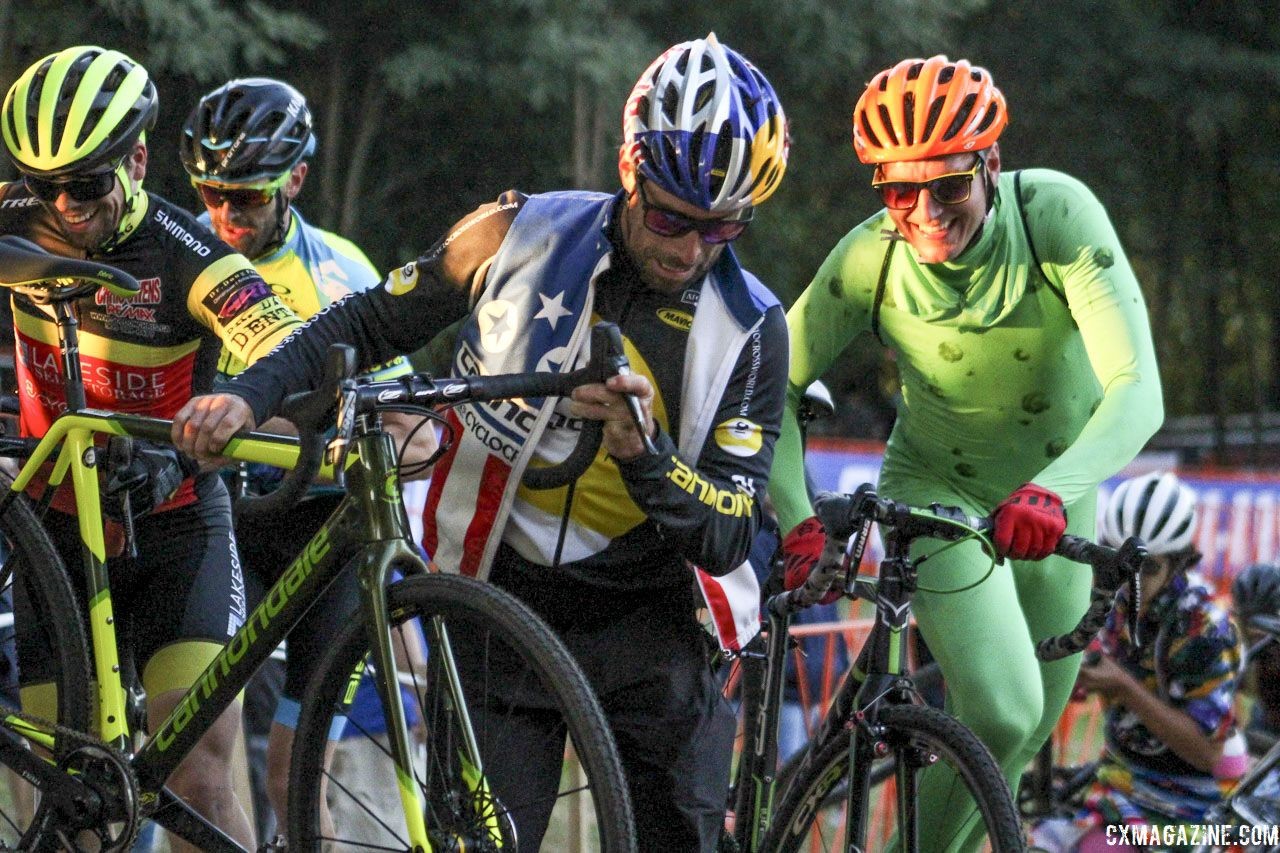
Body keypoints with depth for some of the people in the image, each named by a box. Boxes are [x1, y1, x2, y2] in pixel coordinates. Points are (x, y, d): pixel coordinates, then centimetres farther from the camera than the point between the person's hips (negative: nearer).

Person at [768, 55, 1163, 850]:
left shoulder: (1057, 213, -30)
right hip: (938, 491, -2)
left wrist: (1051, 490, -54)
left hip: (1053, 498, 2)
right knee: (999, 718, -22)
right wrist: (797, 517, -34)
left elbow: (1137, 390, -38)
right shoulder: (869, 260, -27)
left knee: (1029, 735, 15)